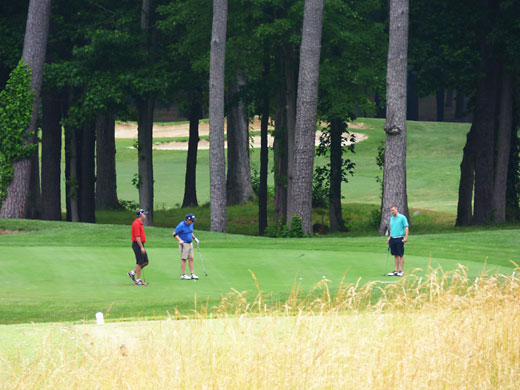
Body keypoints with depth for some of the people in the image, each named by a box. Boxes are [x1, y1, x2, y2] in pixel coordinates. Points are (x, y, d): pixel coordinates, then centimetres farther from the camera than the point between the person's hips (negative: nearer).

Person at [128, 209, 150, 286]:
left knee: (145, 262, 9)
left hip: (141, 245, 10)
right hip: (138, 245, -10)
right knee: (139, 262, -6)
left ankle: (132, 273, 17)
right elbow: (137, 236, -21)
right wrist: (141, 247, -23)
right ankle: (138, 280, -2)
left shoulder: (140, 223, 17)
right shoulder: (136, 224, -16)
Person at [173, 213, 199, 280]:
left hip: (190, 243, 8)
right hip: (184, 244, -7)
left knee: (191, 259, 5)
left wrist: (194, 238, 10)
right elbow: (174, 234, -14)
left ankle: (192, 274, 7)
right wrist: (180, 240, -26)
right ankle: (183, 275, 0)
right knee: (184, 259, -5)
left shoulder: (191, 224, 6)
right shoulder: (181, 225, -17)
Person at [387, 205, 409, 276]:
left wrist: (406, 237, -15)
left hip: (399, 238, -6)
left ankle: (401, 271, 1)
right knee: (396, 255, 8)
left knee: (401, 255, -2)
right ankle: (396, 270, 10)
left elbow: (406, 227, -8)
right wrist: (389, 237, 16)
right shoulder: (391, 218, 15)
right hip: (392, 239, 6)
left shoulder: (402, 217, -5)